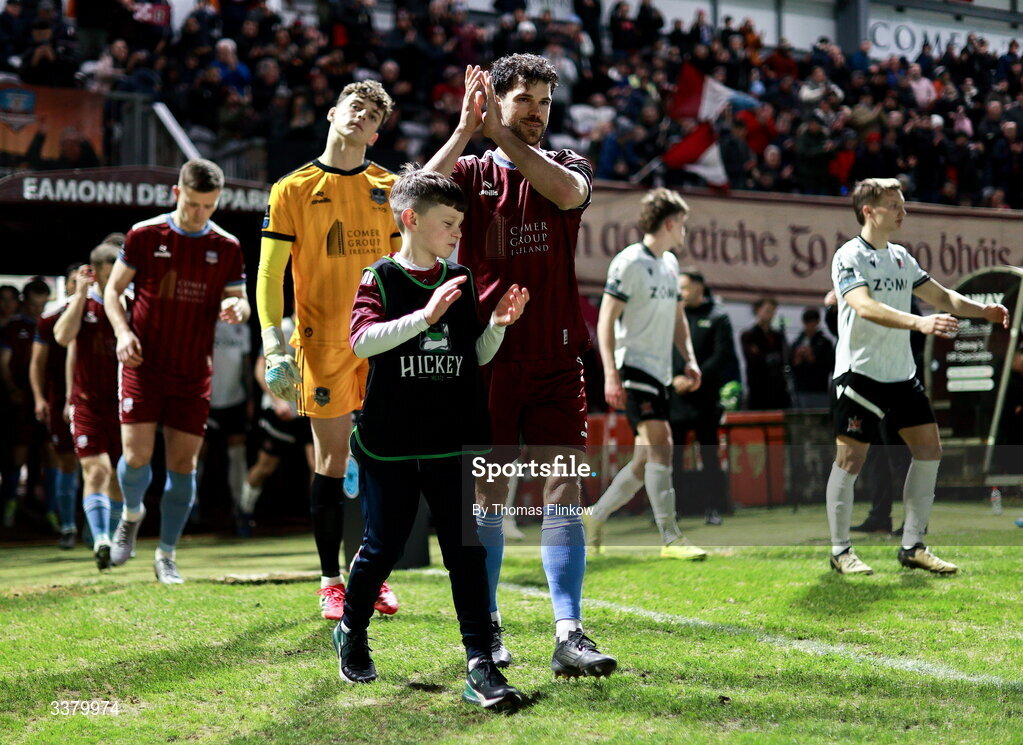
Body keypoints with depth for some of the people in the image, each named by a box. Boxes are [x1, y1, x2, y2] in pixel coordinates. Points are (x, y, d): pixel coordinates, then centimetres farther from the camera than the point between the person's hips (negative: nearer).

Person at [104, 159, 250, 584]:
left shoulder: (227, 247, 4)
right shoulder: (144, 235, -1)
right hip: (143, 363, -2)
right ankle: (132, 513, 23)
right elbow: (114, 288, 6)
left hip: (194, 373, 2)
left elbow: (239, 303, 11)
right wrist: (123, 332, -12)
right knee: (137, 455, -11)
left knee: (183, 464, 2)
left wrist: (237, 308, -15)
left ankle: (166, 556, 15)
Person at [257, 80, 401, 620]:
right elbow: (268, 274, 0)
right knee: (332, 461, 0)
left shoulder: (390, 188, 10)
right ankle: (331, 582, 11)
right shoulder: (292, 190, 1)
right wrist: (275, 347, -10)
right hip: (322, 343, -3)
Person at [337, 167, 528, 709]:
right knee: (383, 548, 8)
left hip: (454, 442, 3)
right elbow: (362, 340, -21)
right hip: (389, 443, -3)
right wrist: (424, 316, -31)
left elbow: (479, 356, 16)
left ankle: (480, 666, -3)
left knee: (466, 550, -3)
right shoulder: (380, 278, -4)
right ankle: (351, 632, 35)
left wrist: (498, 325, -4)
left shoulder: (461, 282, 9)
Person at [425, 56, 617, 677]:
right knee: (488, 495, 4)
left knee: (564, 490, -5)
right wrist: (467, 128, -15)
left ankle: (569, 635, -6)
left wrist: (501, 134, -14)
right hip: (486, 358, -1)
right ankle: (486, 627, 18)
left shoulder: (569, 166, 10)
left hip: (556, 359, 1)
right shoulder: (471, 172, 7)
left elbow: (567, 192, -16)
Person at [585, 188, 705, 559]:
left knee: (647, 461, 8)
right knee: (660, 444, -18)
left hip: (658, 373, 9)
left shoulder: (670, 263, 17)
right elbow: (606, 320, -12)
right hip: (634, 366, -9)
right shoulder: (629, 262, -9)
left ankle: (595, 518, 21)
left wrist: (690, 358, 12)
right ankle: (670, 539, -20)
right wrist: (611, 375, -20)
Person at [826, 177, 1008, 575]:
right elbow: (865, 307, -27)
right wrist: (919, 322, -39)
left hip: (902, 374, 8)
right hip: (859, 373, -8)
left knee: (929, 449, 5)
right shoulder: (849, 257, -11)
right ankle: (840, 551, 7)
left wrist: (982, 309, -2)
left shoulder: (901, 257, 12)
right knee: (850, 457, -5)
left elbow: (941, 295, 16)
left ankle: (913, 547, 14)